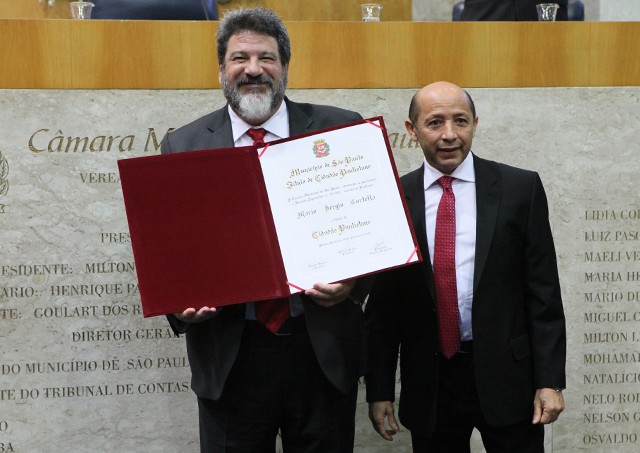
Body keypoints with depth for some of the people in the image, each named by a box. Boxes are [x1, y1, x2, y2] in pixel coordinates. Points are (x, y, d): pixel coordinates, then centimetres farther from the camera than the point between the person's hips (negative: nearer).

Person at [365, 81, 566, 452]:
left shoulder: (520, 188, -1)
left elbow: (544, 292, -1)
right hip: (429, 381, 1)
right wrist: (380, 391, 3)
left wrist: (550, 380, -5)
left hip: (506, 376, -1)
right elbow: (381, 304, 4)